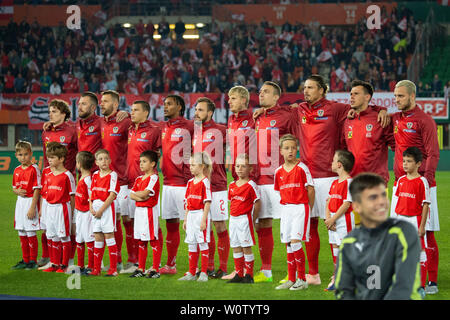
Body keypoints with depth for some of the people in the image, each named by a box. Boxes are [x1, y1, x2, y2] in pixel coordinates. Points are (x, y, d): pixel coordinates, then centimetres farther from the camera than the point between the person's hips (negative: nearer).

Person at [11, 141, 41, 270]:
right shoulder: (17, 170, 9)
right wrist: (17, 191, -6)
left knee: (30, 234, -3)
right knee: (22, 234, 11)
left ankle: (33, 261, 6)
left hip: (30, 201, -7)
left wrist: (33, 207, -18)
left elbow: (37, 190, -14)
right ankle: (25, 260, 20)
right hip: (20, 202, 7)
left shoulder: (34, 169, -11)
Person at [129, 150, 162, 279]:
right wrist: (139, 197, -12)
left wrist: (135, 193, -2)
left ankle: (155, 269, 0)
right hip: (139, 210, 8)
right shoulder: (139, 179, 14)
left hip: (150, 211, -8)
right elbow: (131, 195, 7)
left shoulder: (154, 178, -10)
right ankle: (141, 269, 16)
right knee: (141, 241, 11)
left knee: (154, 240, -3)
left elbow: (145, 193, -20)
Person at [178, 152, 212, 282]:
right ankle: (191, 273, 16)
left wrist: (204, 220, -17)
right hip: (191, 215, 7)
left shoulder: (205, 182, -10)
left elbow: (207, 203, -13)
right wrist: (185, 219, 16)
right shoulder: (190, 182, 13)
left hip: (201, 214, -7)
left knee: (203, 243, -1)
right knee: (191, 244, 10)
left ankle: (203, 273, 5)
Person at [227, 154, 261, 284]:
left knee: (246, 247, -4)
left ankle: (249, 276, 2)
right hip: (233, 219, 7)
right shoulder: (232, 185, 10)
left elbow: (257, 203, -8)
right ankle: (239, 274, 17)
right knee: (236, 247, 9)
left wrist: (252, 220, -6)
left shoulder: (251, 185, -9)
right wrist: (232, 216, 10)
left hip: (245, 219, -7)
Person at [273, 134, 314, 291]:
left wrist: (308, 209, -1)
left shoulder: (302, 168, -7)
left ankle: (302, 279, -6)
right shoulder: (279, 172, 7)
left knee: (295, 242, -14)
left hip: (300, 208, -6)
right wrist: (286, 205, 9)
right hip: (286, 209, 6)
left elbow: (310, 189, -4)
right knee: (288, 244, 7)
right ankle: (291, 279, 14)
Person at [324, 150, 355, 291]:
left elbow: (346, 205, -18)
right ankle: (336, 278, 20)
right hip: (333, 221, 9)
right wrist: (327, 218, -4)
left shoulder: (349, 182, -13)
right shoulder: (335, 182, 14)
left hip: (344, 220, -9)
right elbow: (328, 201, 12)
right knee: (334, 247, 12)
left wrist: (332, 219, -15)